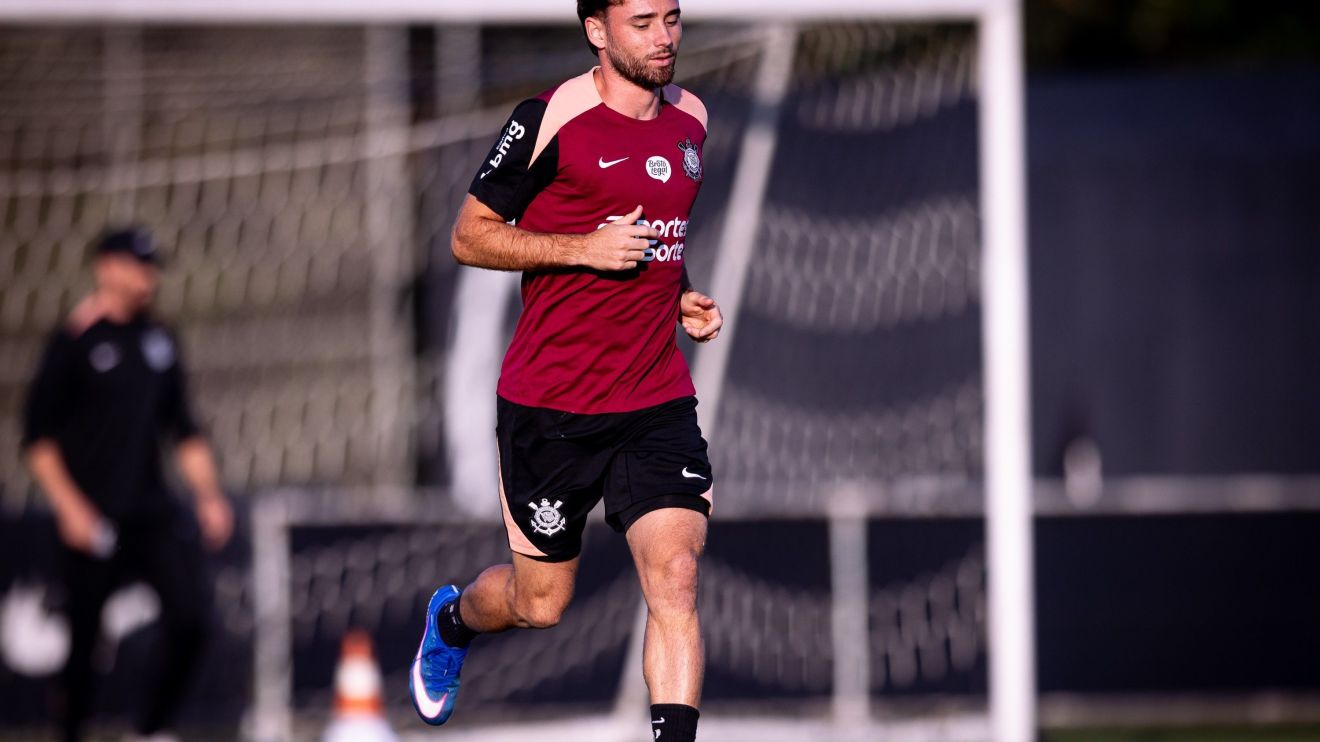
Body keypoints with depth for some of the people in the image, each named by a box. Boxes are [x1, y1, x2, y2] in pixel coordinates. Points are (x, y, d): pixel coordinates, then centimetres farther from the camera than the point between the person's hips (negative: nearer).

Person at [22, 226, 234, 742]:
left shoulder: (159, 341, 13)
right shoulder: (73, 342, -5)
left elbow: (183, 430, 19)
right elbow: (38, 437, -6)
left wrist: (208, 496, 9)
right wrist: (70, 507, -14)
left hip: (153, 510, 5)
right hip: (93, 519, -5)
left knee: (190, 614, -9)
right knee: (85, 635, 0)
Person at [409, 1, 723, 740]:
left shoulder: (690, 117, 10)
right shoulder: (551, 121, -11)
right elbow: (471, 235, -7)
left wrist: (680, 296, 9)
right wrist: (584, 248, -18)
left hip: (658, 402, 4)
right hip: (551, 405, -4)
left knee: (676, 580, -15)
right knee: (540, 603, 11)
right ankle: (452, 619, 45)